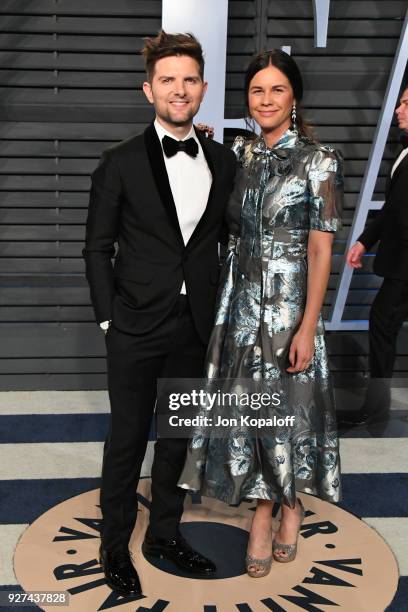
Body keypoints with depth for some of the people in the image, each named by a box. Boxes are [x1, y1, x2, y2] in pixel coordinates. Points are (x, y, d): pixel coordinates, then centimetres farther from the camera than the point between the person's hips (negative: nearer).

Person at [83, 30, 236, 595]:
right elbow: (97, 247, -2)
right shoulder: (121, 163, -6)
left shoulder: (224, 162, 4)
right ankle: (115, 544, 27)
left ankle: (164, 532, 36)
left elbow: (222, 239, 10)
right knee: (128, 438, 8)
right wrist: (109, 317, -6)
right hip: (137, 329, -4)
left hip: (195, 329, 4)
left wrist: (216, 309, 4)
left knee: (178, 434, 17)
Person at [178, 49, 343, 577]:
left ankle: (291, 502, 33)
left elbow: (320, 248, -11)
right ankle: (264, 511, 28)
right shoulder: (237, 154, 7)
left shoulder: (318, 161, -8)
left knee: (288, 405, 7)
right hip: (239, 301, 4)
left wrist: (307, 327, -15)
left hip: (289, 304, -4)